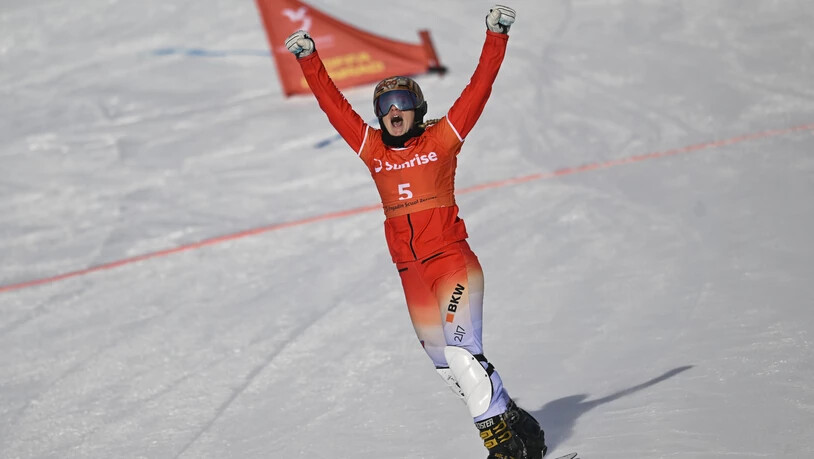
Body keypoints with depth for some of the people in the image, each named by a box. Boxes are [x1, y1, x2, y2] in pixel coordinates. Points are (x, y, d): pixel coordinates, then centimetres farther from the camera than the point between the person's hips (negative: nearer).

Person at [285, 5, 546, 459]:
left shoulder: (441, 140, 3)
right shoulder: (373, 149, 12)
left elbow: (478, 90, -1)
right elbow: (334, 103, 16)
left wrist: (496, 37, -6)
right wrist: (309, 60, 15)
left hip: (452, 259, -5)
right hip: (410, 272, 5)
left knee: (462, 350, -20)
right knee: (449, 367, 6)